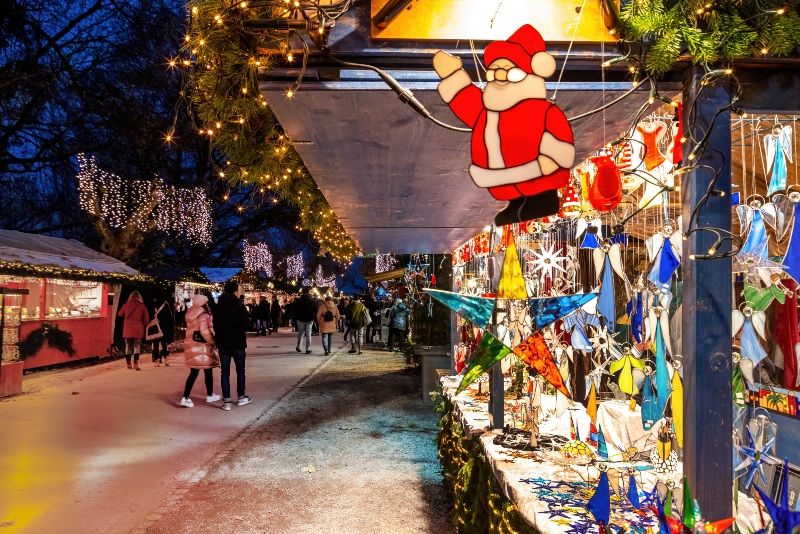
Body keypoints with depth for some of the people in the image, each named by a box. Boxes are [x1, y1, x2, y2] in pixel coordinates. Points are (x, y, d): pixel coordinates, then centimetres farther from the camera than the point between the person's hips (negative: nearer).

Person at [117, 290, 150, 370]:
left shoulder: (126, 305, 2)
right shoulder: (142, 306, -1)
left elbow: (120, 314, 19)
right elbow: (146, 319, 2)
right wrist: (144, 328, 17)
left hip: (127, 330, 2)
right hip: (138, 330, -2)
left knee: (128, 346, 13)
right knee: (137, 346, 3)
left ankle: (128, 364, 19)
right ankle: (135, 364, -8)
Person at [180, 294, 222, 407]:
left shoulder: (191, 314, 9)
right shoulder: (204, 315, -16)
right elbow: (204, 331, -27)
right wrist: (212, 341, -12)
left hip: (191, 346, 7)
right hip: (202, 347, -7)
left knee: (193, 372, 9)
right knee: (208, 371, 10)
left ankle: (185, 398, 0)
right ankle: (210, 395, 22)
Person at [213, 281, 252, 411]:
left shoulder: (218, 306, 1)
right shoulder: (239, 305, -11)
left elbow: (215, 324, 6)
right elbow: (246, 323, -11)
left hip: (223, 343, 3)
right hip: (238, 342, -3)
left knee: (225, 372, 5)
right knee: (240, 370, 13)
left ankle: (226, 401, 3)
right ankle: (241, 397, 20)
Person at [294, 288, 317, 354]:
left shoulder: (298, 301, -5)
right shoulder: (312, 301, -5)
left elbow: (295, 310, -1)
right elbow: (315, 310, -1)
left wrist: (296, 318, 8)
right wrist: (314, 318, 9)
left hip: (301, 319, 1)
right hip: (309, 319, 0)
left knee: (300, 333, 15)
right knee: (308, 334, 2)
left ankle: (298, 347, 21)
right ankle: (308, 349, -1)